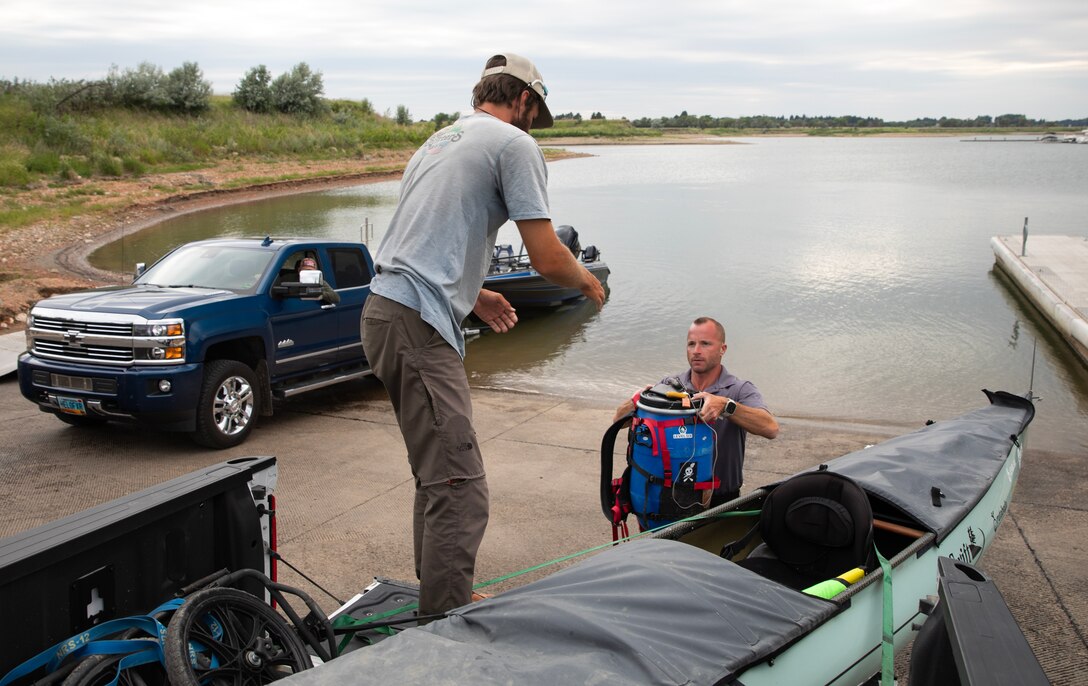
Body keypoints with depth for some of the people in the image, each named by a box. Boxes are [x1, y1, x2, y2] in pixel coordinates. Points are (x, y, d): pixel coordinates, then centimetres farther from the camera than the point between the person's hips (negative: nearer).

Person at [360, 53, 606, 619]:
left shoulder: (439, 141, 24)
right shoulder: (514, 143, -3)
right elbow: (548, 260, -8)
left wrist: (472, 295, 36)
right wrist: (587, 280, 12)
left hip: (384, 311, 10)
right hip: (418, 324, -10)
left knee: (438, 476, 19)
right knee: (459, 489, -11)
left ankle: (434, 607, 30)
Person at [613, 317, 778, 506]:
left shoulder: (741, 390, -5)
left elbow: (771, 428, -23)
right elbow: (619, 420, 1)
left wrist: (725, 405, -36)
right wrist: (635, 402, -22)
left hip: (721, 500, -2)